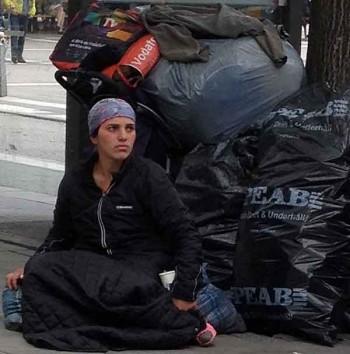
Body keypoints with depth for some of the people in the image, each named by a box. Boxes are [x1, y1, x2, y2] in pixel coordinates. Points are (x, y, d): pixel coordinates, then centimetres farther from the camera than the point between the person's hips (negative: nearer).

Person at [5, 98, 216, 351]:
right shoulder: (74, 182, 9)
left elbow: (186, 236, -8)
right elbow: (60, 237, 22)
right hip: (92, 267, 6)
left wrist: (183, 295, -16)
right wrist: (30, 269, 4)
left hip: (143, 269, -5)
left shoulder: (149, 176, -4)